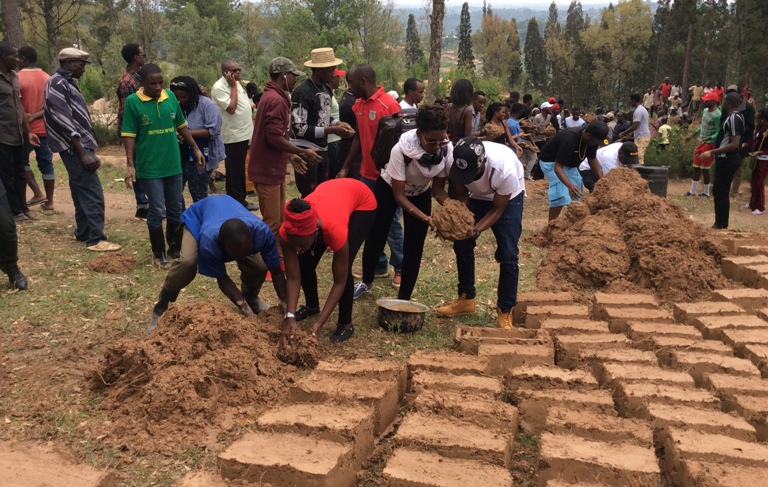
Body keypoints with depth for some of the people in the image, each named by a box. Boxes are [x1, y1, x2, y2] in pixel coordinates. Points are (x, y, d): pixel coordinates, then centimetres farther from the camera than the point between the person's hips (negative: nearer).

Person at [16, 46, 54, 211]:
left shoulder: (17, 78, -11)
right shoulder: (48, 78, 6)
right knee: (46, 165, 8)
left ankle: (38, 193, 3)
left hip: (25, 129, -4)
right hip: (44, 128, 4)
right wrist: (35, 116, -8)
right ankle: (49, 201, 10)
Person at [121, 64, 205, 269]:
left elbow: (182, 126, 13)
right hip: (149, 167, -4)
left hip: (173, 165, 4)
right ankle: (159, 254, 17)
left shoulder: (171, 97, 2)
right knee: (157, 212, 1)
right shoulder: (133, 102, -9)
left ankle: (175, 248, 31)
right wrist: (130, 164, -15)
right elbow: (129, 135, -8)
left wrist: (195, 148, 13)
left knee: (176, 210, 14)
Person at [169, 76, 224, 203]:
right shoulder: (177, 105, 7)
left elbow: (212, 130, -19)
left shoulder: (206, 105, -11)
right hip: (179, 156, 6)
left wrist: (189, 133, -24)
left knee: (199, 195, 6)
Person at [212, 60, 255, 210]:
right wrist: (233, 86, -19)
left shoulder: (237, 83, 13)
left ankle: (239, 200, 24)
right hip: (233, 136, -9)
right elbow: (231, 108, -24)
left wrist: (251, 121, 16)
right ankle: (237, 202, 7)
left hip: (243, 133, 9)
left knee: (240, 170, 16)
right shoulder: (219, 88, -15)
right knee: (235, 171, 0)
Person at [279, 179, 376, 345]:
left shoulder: (334, 229, -43)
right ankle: (312, 306, 27)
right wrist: (290, 317, -33)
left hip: (361, 201, -4)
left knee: (343, 268, -18)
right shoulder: (288, 231, -32)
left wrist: (320, 323, -33)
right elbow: (293, 278, -22)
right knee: (304, 264, -2)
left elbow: (340, 282, -31)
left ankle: (346, 324, 3)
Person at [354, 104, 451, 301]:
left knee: (413, 248, -1)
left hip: (420, 192, 2)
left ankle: (404, 299, 15)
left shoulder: (448, 150, -29)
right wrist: (427, 218, -41)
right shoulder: (402, 149, -39)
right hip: (389, 188, -2)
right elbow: (399, 195, -31)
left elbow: (438, 188, -15)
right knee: (375, 239, 8)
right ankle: (366, 281, 36)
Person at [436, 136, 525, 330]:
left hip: (508, 198, -4)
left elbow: (497, 209, -25)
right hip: (477, 196, 4)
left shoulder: (505, 169, -41)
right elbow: (461, 194, -13)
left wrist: (476, 230, -38)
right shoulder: (453, 161, -31)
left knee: (507, 254, -12)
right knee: (461, 243, 3)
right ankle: (466, 298, 21)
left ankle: (505, 313, 0)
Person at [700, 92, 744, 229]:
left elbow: (734, 144, -26)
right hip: (727, 159, 10)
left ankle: (721, 226, 1)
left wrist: (712, 152, -26)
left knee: (721, 193, -5)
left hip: (727, 160, -10)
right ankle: (720, 223, 24)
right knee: (718, 191, 16)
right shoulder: (736, 116, 12)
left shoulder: (733, 118, -20)